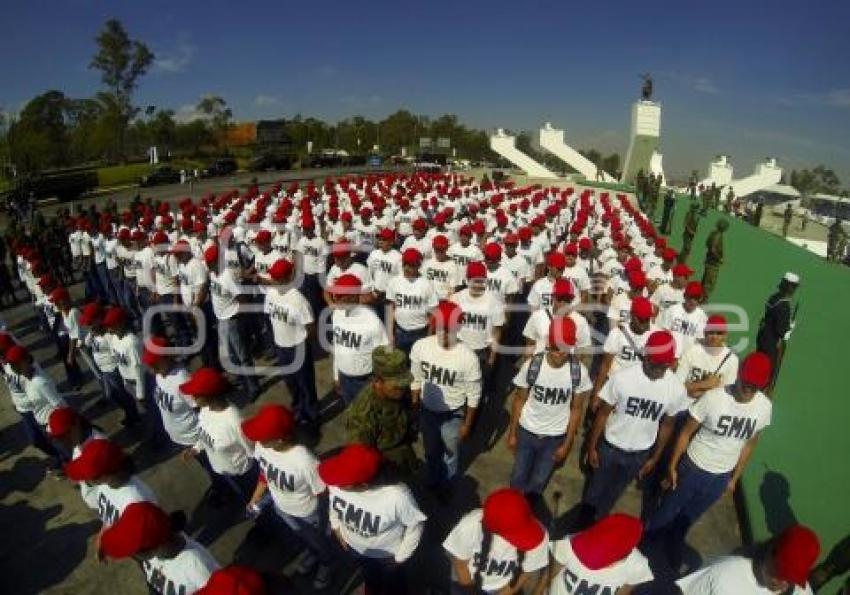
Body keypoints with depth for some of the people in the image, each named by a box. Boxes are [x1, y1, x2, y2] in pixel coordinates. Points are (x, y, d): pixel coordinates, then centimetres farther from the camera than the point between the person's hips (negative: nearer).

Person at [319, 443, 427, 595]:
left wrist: (401, 556, -13)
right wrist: (336, 526, 2)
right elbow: (334, 501, -5)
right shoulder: (338, 483, -31)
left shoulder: (397, 496, -44)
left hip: (386, 555, -4)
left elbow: (415, 525, -24)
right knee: (368, 576, 36)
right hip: (353, 547, 4)